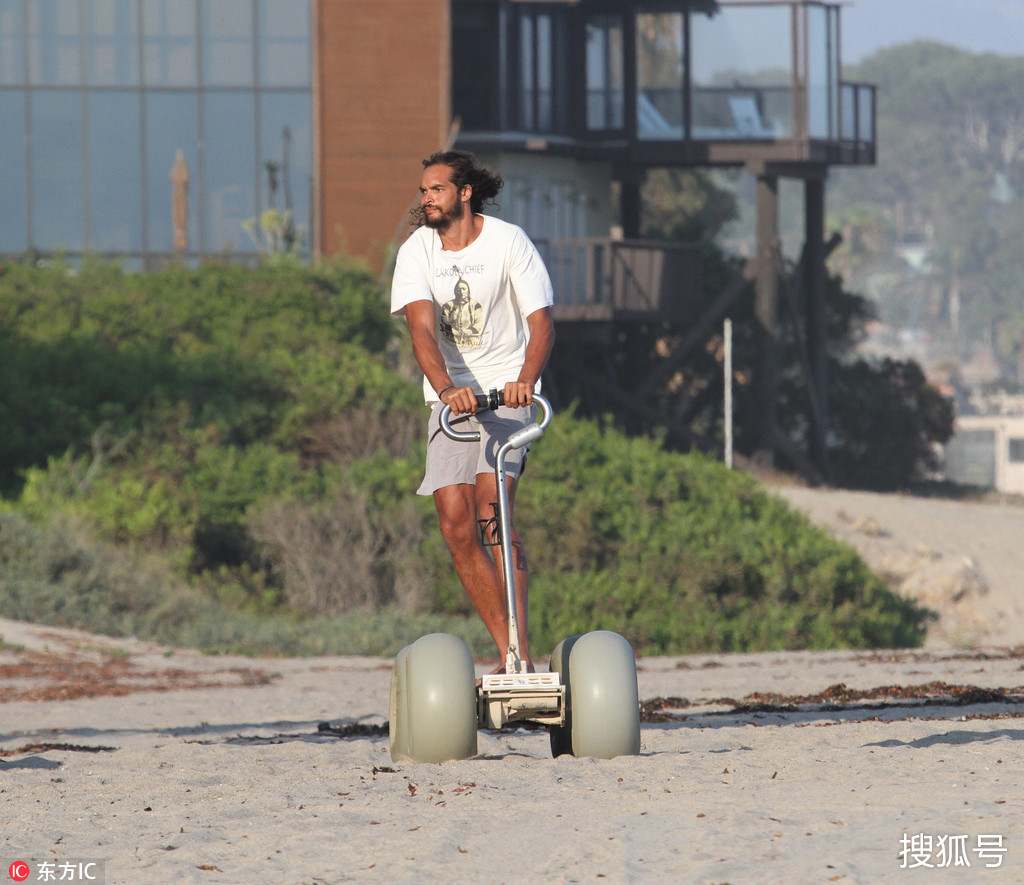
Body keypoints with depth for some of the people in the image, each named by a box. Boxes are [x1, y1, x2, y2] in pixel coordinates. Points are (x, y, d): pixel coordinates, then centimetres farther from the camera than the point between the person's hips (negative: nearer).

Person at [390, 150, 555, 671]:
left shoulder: (508, 242, -6)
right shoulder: (417, 252, 0)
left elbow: (541, 321, -11)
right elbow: (422, 329, -14)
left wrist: (526, 379, -31)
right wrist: (446, 388, -33)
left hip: (508, 392, -4)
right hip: (450, 397, 4)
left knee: (491, 505, -22)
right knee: (455, 525, -5)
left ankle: (521, 653, -24)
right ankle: (507, 650, 6)